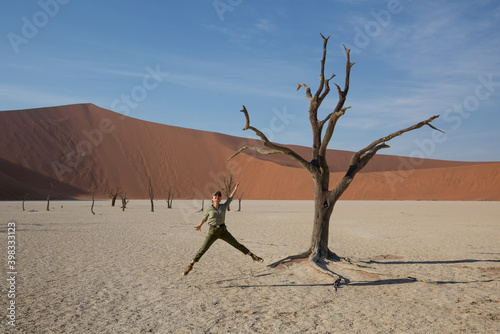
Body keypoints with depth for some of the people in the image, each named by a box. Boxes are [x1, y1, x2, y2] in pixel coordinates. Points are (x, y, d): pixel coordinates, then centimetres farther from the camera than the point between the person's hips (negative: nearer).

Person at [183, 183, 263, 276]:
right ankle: (190, 266, 7)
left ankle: (253, 256, 9)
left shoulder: (223, 206, 2)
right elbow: (204, 219, 14)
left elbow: (230, 198, 16)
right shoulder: (209, 209, -3)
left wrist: (235, 188, 25)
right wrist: (199, 226, 29)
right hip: (213, 231, -2)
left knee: (237, 244, 3)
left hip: (223, 230, 2)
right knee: (202, 250, -4)